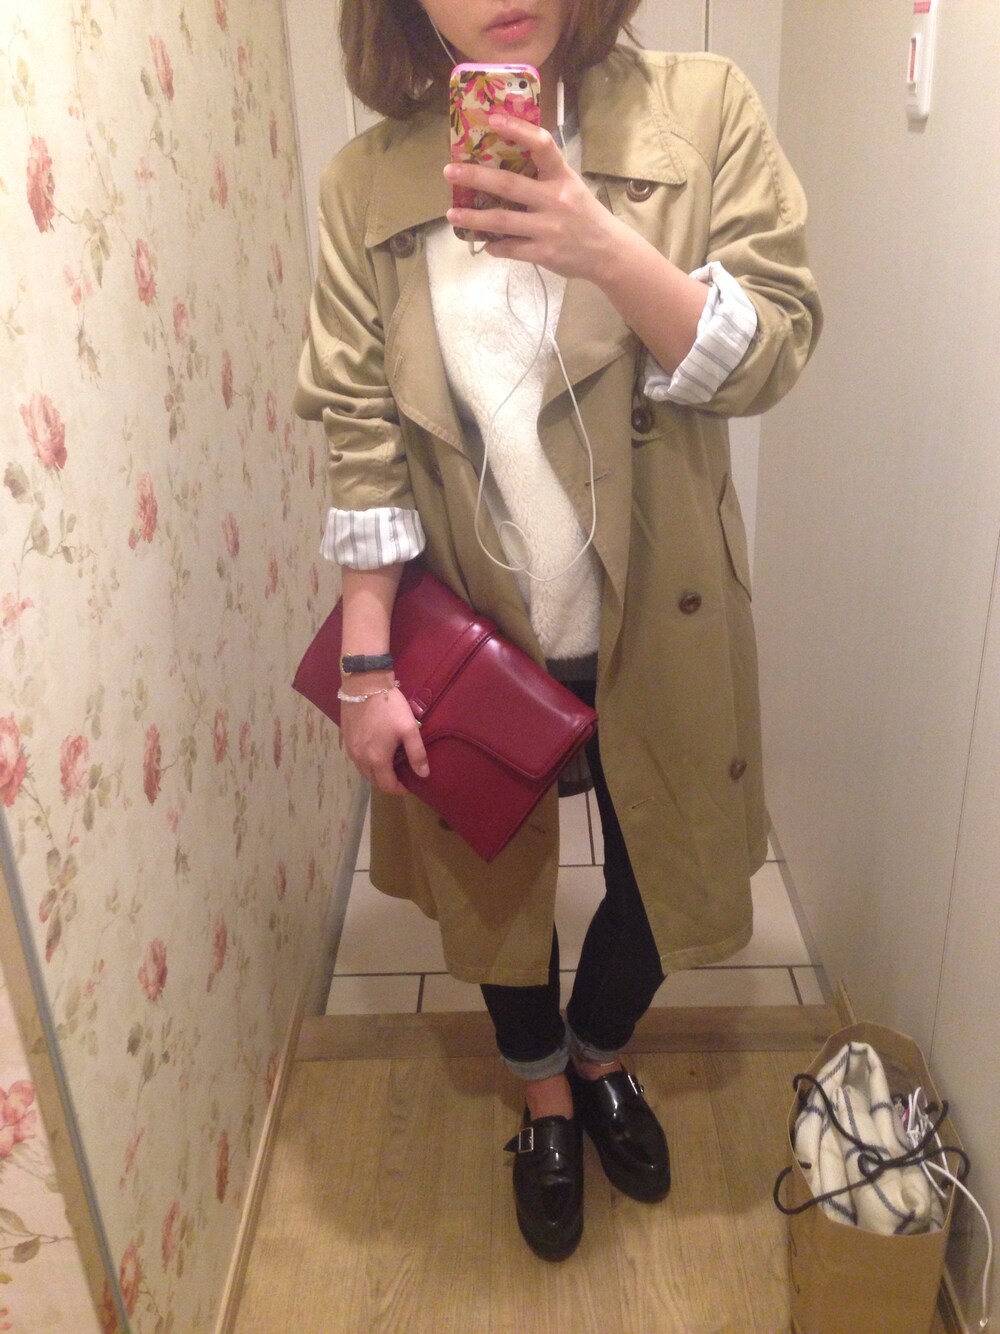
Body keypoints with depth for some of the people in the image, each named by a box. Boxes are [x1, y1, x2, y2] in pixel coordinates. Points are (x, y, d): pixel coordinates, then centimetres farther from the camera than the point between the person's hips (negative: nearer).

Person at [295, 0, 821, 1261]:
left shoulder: (701, 110, -8)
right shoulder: (366, 182, -6)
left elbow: (771, 355, -12)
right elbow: (361, 441, -7)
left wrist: (609, 249, -29)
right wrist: (369, 666, -8)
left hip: (656, 618, 1)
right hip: (477, 629, 0)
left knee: (660, 867, 18)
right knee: (495, 873, 18)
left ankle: (600, 1055, 53)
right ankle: (545, 1100, 50)